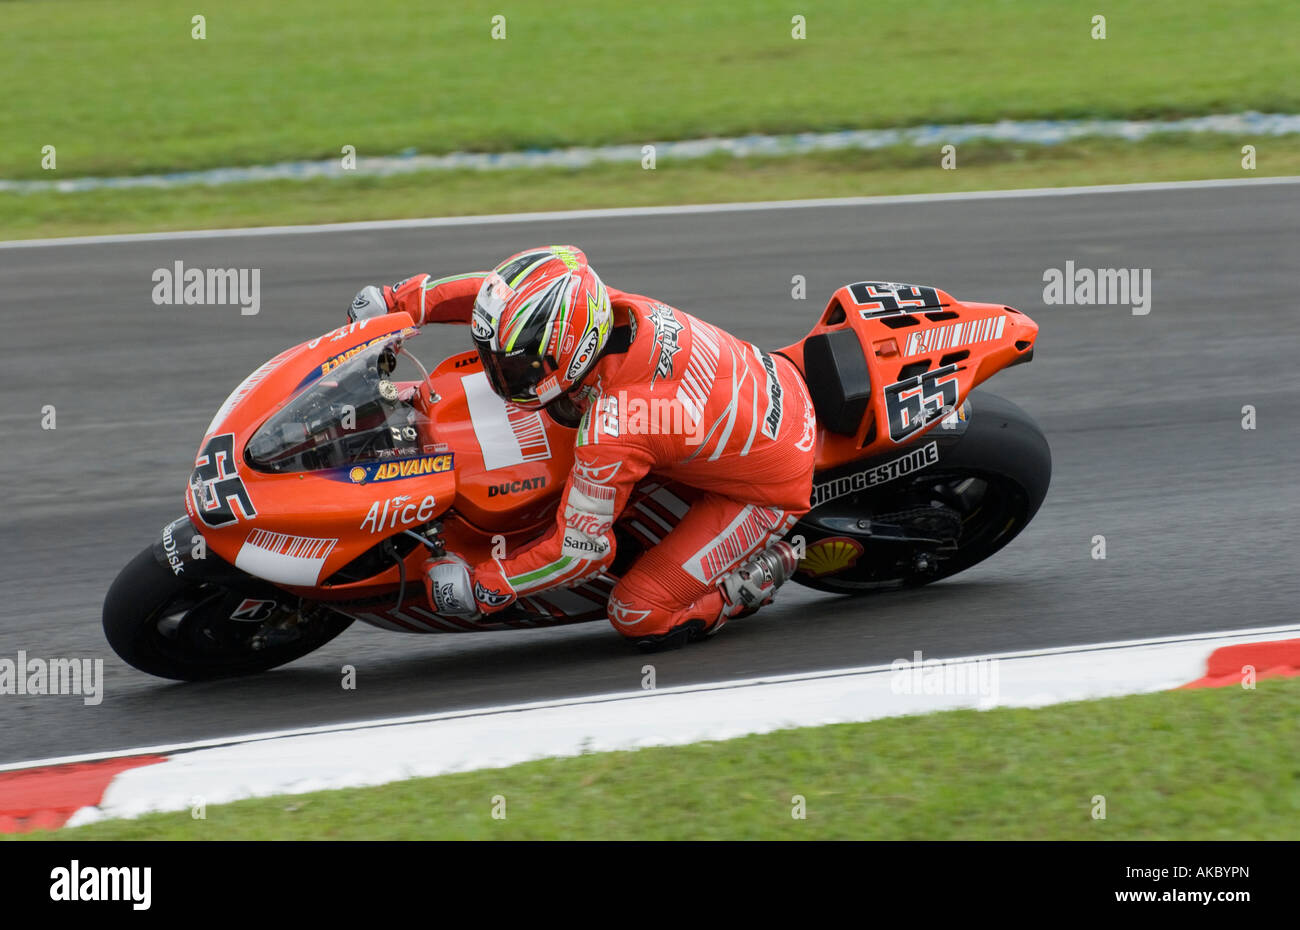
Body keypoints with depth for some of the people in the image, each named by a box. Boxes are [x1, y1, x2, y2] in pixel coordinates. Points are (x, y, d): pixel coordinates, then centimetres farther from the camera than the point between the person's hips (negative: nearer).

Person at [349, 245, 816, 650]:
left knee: (641, 618, -11)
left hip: (767, 489, -8)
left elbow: (581, 549, -25)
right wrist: (396, 300, -3)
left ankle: (761, 572, 10)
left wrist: (477, 588, -16)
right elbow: (497, 291, 1)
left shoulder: (610, 432, -36)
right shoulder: (608, 306, -17)